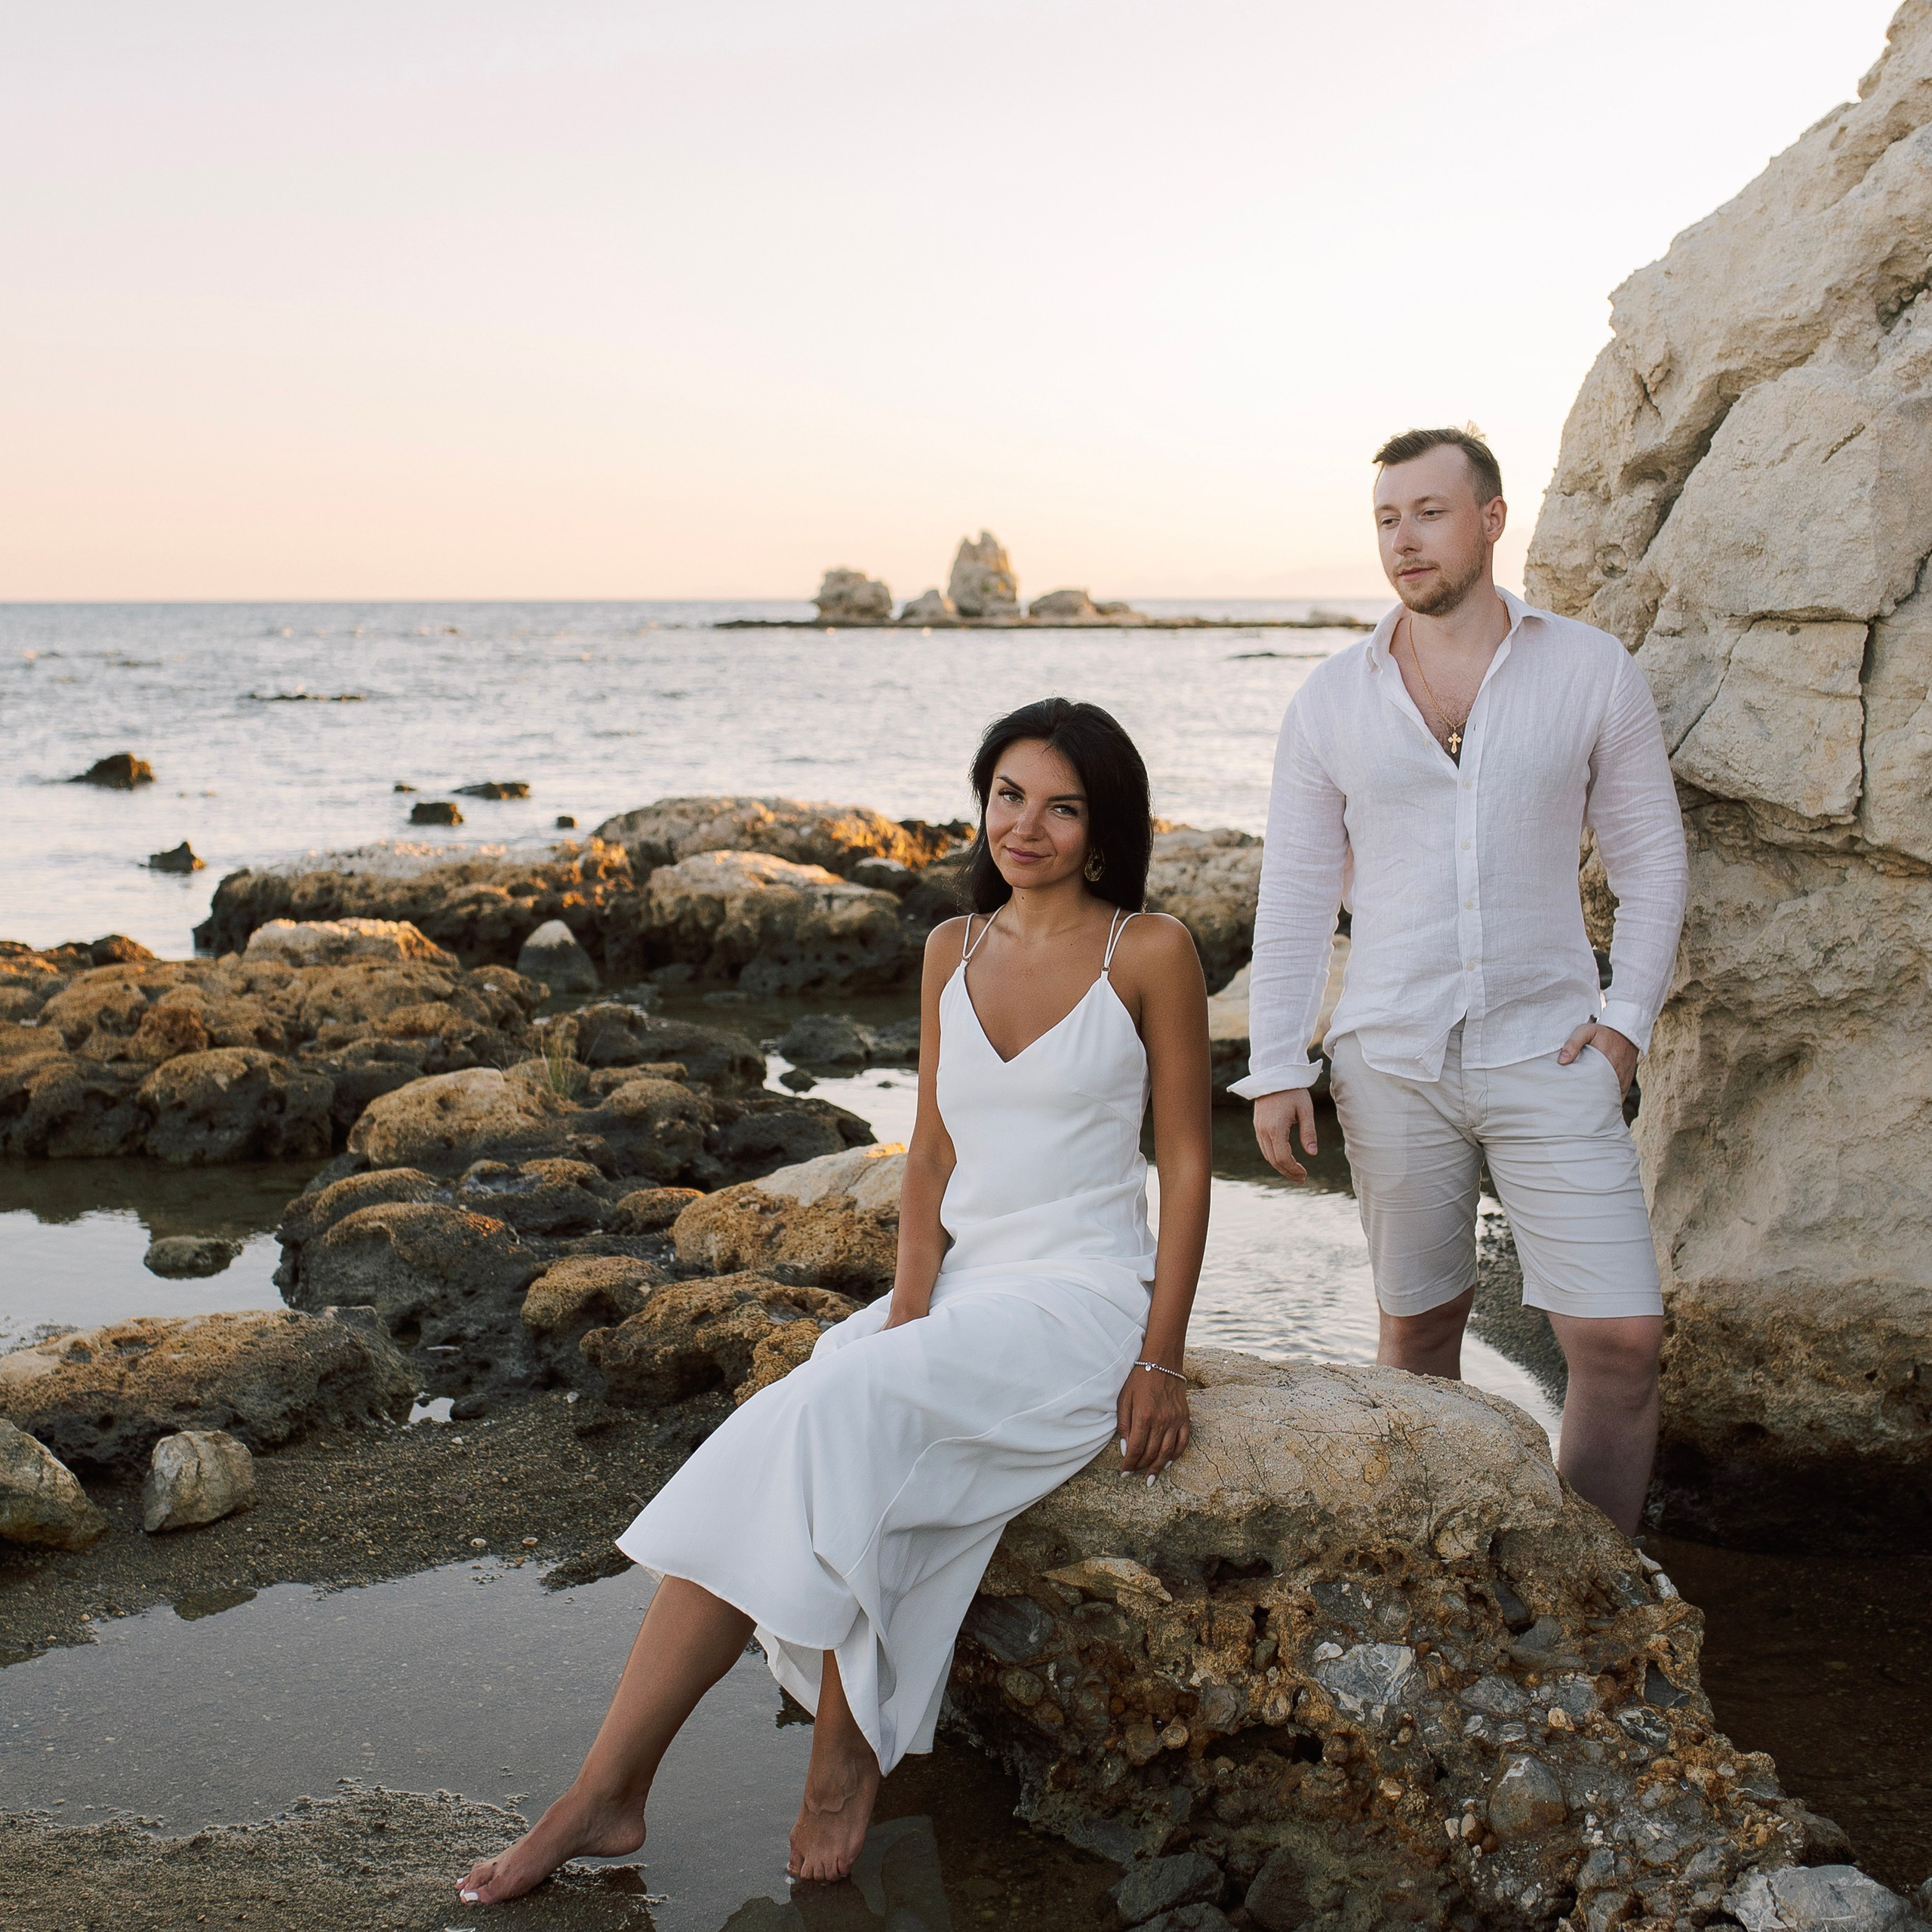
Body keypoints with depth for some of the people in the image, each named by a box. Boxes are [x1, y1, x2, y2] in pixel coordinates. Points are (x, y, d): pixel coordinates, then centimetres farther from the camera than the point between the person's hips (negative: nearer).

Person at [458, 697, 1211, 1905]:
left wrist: (1163, 1360, -10)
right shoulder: (955, 951, 11)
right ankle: (608, 1794, -20)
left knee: (838, 1414, -30)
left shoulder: (1149, 953, -5)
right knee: (765, 1460, -21)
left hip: (1080, 1304, -5)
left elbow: (1188, 1160, -3)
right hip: (957, 1287, 5)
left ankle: (846, 1754, -14)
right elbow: (934, 1151, 11)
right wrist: (909, 1311, -5)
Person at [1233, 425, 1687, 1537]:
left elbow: (1652, 857, 6)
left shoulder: (1592, 672, 1)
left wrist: (1627, 1017, -5)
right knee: (1420, 1323, 11)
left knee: (1622, 1337, -7)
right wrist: (1277, 1068, 0)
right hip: (1391, 1062, 1)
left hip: (1549, 1055, -1)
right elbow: (1296, 896, 5)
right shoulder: (1332, 699, 3)